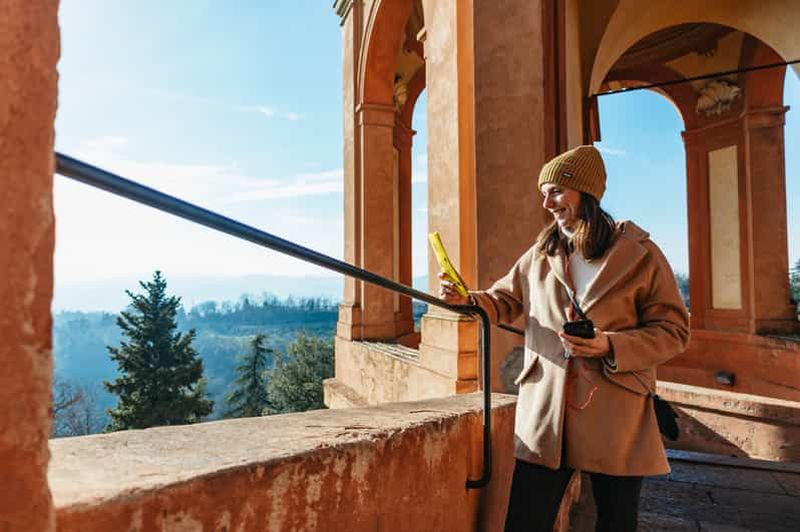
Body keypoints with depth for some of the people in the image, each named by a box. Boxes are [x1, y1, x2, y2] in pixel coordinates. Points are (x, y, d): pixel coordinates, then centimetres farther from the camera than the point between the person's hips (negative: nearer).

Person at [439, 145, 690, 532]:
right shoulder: (540, 255, 8)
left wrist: (611, 346, -17)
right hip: (544, 412, 2)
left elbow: (672, 330, -1)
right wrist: (467, 299, -3)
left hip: (616, 417, -2)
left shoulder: (640, 254, -2)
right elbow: (506, 301, 18)